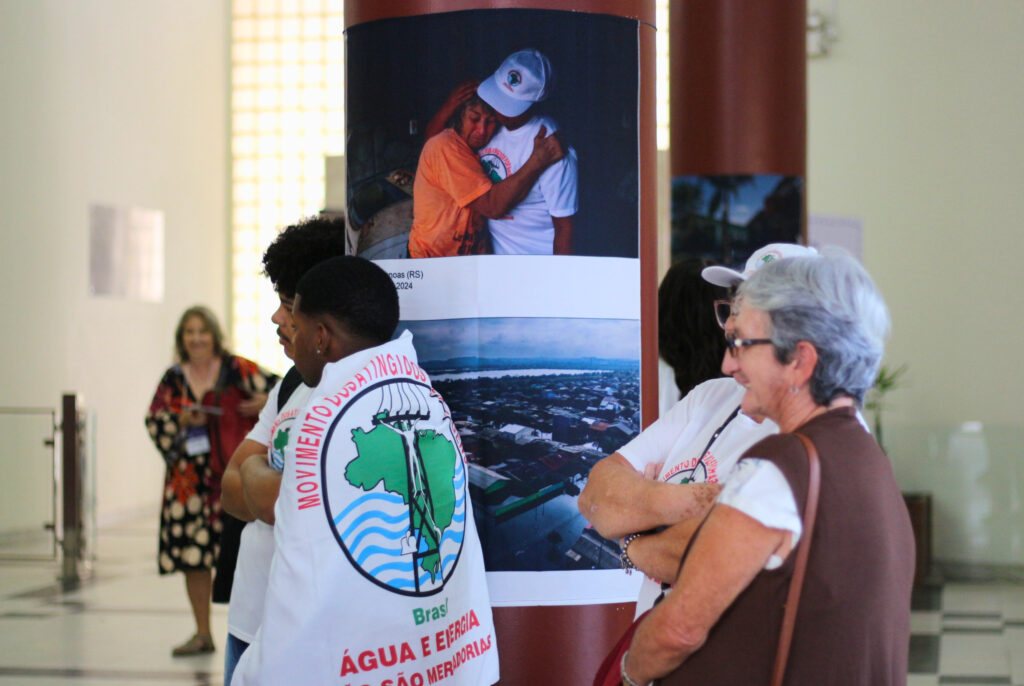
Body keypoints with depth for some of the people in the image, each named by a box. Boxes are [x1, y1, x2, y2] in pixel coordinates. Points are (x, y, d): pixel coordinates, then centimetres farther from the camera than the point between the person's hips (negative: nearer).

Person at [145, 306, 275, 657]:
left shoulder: (235, 368, 1)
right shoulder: (174, 378, 12)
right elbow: (154, 419, 7)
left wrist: (266, 403, -21)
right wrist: (183, 420, -10)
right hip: (190, 478, 4)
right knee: (193, 552, 4)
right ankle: (202, 633, 16)